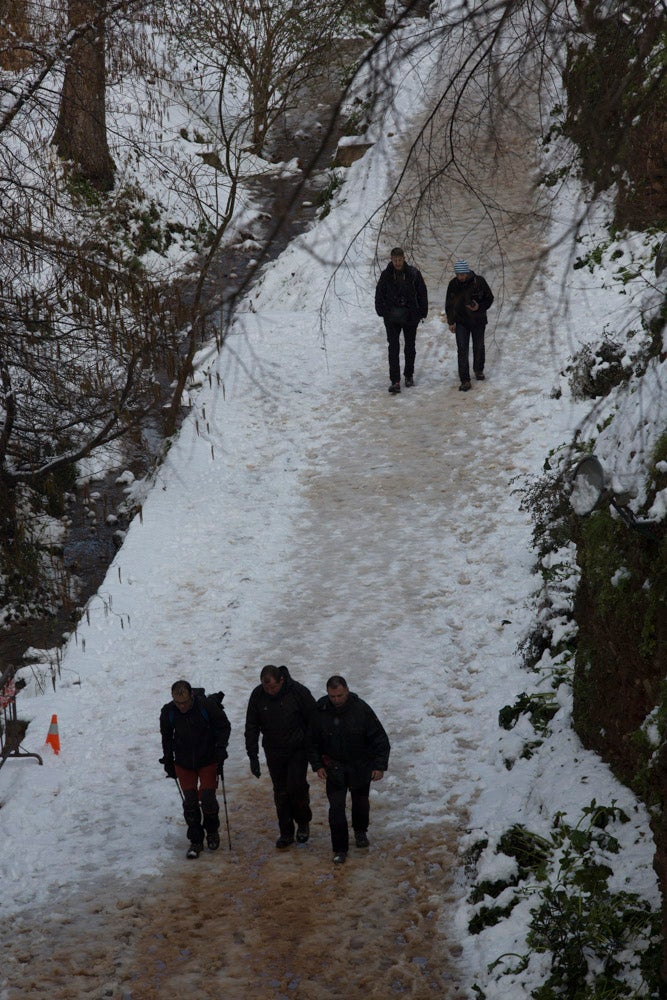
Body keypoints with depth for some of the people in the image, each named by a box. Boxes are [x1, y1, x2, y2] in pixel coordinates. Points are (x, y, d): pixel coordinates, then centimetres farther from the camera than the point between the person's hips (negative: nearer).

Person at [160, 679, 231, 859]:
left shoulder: (207, 706, -20)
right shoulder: (168, 712, -13)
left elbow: (224, 726, -4)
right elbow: (166, 737, 7)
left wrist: (220, 748, -14)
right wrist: (168, 760, 7)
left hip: (208, 761, -2)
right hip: (183, 764, 2)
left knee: (207, 799, -4)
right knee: (190, 802, 0)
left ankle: (212, 831, 23)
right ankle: (196, 840, 13)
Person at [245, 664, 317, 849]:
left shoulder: (298, 691, -17)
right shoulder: (258, 695, -9)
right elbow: (251, 727, 1)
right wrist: (253, 756, -3)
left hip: (298, 750, -3)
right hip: (274, 752, 3)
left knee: (296, 786, -12)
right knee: (280, 792, 6)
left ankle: (303, 822, 13)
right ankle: (286, 832, 17)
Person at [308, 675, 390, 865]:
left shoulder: (362, 710, -20)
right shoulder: (320, 711, -13)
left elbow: (380, 739, -13)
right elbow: (312, 742, 2)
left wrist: (380, 765, -16)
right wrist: (317, 765, -2)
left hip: (360, 766, 0)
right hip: (334, 768, 0)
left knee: (360, 801, 19)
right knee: (336, 806, -7)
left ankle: (360, 831, 46)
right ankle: (340, 848, 1)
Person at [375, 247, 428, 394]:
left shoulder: (413, 273, -4)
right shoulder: (386, 275, -2)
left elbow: (422, 294, 3)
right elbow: (379, 294, 8)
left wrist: (423, 312, -1)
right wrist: (381, 311, -2)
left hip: (410, 316, 1)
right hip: (392, 317, 0)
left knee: (410, 347, 13)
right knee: (393, 348, -8)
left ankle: (409, 375, 30)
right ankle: (395, 381, -11)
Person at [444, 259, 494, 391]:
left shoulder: (479, 281, -14)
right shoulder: (453, 284, -7)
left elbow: (489, 298, -3)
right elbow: (449, 304, 4)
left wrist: (480, 307, -22)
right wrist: (451, 321, 0)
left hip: (478, 321, 0)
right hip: (461, 322, 0)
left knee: (478, 347, 16)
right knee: (462, 350, -8)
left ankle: (478, 370, 41)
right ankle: (465, 380, -7)